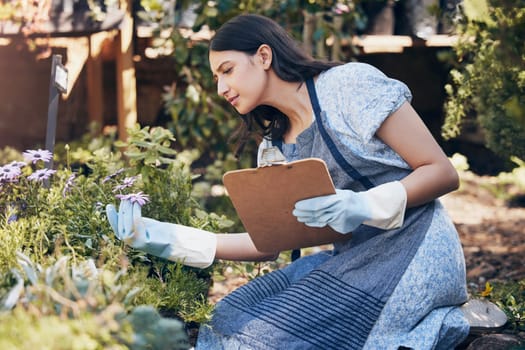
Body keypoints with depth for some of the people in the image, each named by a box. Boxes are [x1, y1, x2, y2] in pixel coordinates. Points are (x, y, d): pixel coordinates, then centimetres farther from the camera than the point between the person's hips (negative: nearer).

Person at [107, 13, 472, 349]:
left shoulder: (351, 84, -7)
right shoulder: (273, 150, 14)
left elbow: (443, 172, -9)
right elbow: (269, 241, 9)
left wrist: (362, 206, -25)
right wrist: (173, 239, 0)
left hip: (410, 250, -7)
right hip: (347, 259, 7)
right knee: (230, 319, -12)